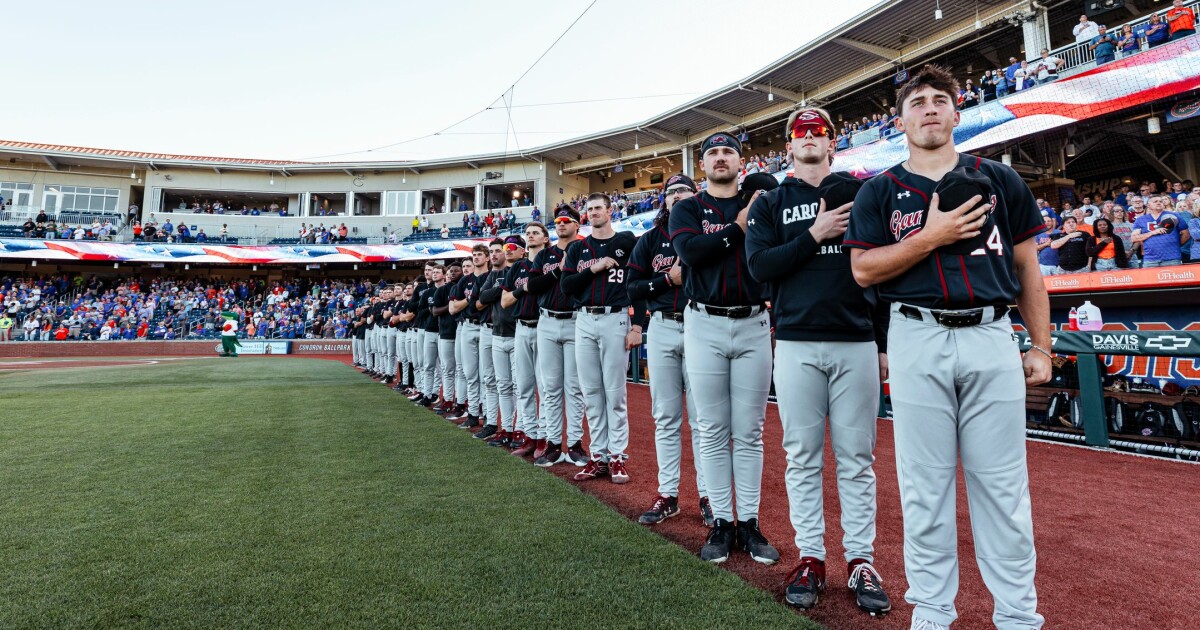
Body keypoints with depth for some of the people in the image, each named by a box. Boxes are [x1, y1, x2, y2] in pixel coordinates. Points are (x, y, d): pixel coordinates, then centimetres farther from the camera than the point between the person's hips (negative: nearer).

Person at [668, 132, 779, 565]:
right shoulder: (686, 210, 9)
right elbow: (690, 251, -12)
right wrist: (739, 227, -9)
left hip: (753, 324, 1)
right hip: (705, 325, -1)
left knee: (749, 432, 5)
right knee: (713, 430, 4)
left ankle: (749, 522, 15)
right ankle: (721, 522, 15)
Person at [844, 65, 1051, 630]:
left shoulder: (1000, 180, 13)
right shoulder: (879, 192, 9)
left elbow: (1027, 268, 13)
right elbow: (863, 270, -1)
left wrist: (1041, 346, 8)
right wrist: (931, 235, -12)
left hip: (992, 339, 2)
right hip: (918, 341, -1)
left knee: (1004, 486, 7)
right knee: (924, 484, 5)